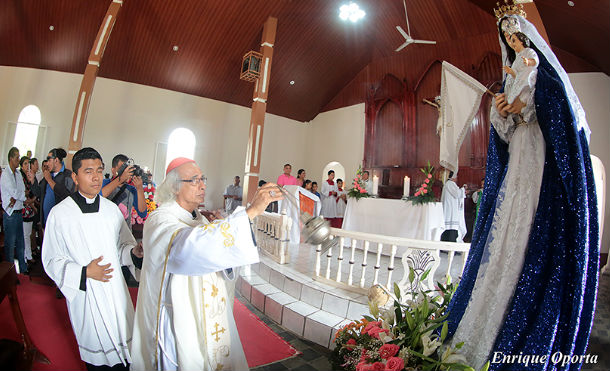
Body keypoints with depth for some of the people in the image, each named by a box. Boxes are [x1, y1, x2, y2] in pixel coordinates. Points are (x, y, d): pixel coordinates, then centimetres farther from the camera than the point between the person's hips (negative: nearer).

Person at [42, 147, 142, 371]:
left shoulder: (112, 209, 1)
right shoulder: (60, 214, -8)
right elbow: (52, 261, -4)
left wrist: (135, 252, -13)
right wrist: (84, 272, -18)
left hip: (116, 293, 3)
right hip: (85, 296, -2)